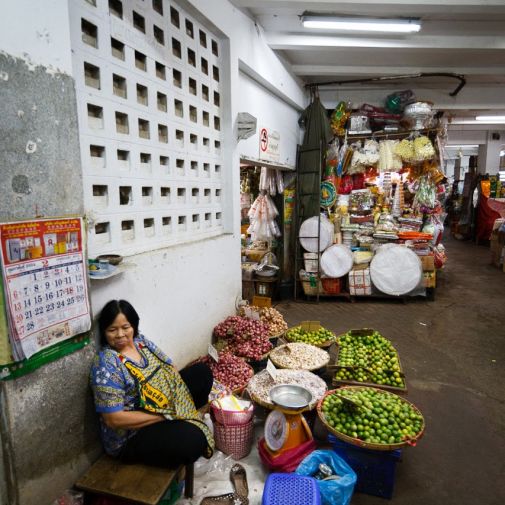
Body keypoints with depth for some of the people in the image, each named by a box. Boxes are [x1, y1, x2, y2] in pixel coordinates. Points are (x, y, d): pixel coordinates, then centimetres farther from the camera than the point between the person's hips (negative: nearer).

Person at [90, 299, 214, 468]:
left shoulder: (140, 341, 0)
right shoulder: (106, 365, -22)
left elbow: (167, 370, 9)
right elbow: (113, 419, -24)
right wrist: (164, 415, -22)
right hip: (130, 436, -8)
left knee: (202, 371, 4)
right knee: (193, 440, -30)